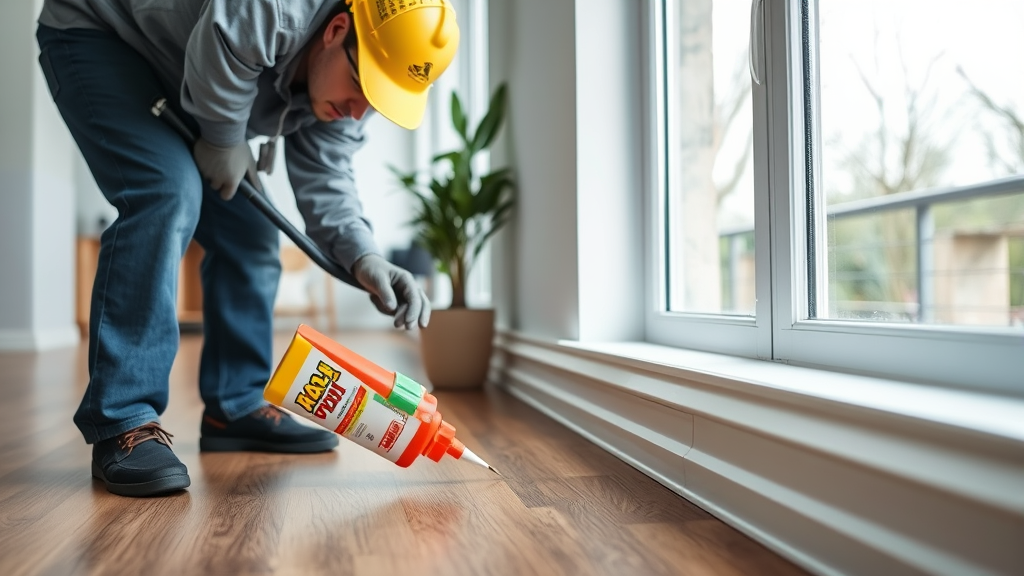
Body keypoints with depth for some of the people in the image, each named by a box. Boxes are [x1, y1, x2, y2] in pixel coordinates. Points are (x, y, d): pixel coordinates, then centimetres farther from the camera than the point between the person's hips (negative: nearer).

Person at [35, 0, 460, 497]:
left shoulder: (348, 80, -12)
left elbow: (324, 179, -12)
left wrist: (363, 257, -25)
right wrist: (224, 143, -15)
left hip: (172, 82, 8)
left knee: (249, 230, 0)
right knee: (167, 192, -29)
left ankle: (236, 408, 11)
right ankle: (121, 423, -23)